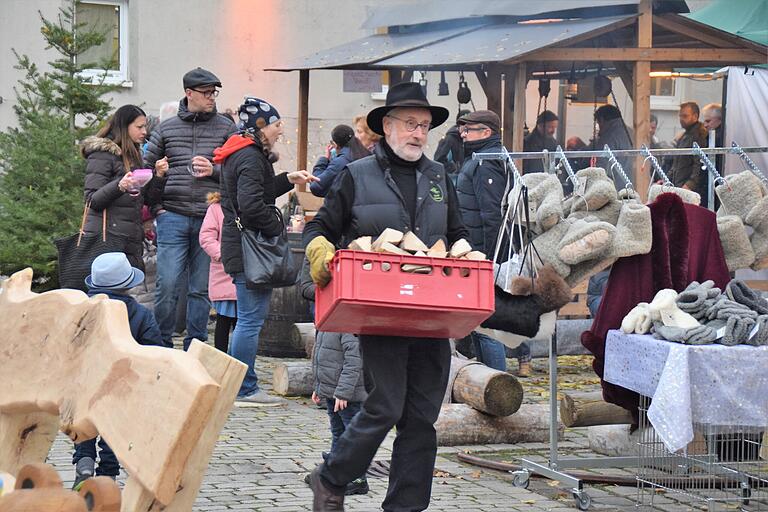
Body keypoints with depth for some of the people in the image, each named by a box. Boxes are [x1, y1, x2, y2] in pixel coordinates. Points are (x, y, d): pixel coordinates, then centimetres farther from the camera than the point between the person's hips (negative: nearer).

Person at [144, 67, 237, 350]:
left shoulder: (226, 128, 8)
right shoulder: (166, 128, 11)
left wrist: (214, 171, -11)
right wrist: (157, 205, 4)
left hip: (210, 219, 0)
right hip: (173, 217, 0)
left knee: (202, 289, 5)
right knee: (167, 284, -6)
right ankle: (161, 345, 5)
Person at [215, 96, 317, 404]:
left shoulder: (238, 154, 17)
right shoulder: (250, 157, -16)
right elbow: (252, 204, -25)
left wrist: (288, 180, 20)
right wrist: (279, 229, -15)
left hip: (238, 246, 11)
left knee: (249, 318, 16)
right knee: (252, 318, -6)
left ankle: (237, 385, 21)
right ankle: (245, 388, -3)